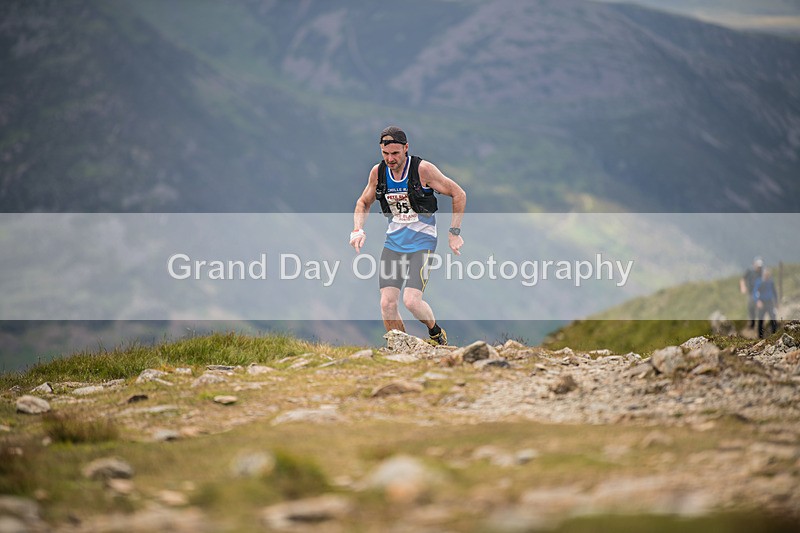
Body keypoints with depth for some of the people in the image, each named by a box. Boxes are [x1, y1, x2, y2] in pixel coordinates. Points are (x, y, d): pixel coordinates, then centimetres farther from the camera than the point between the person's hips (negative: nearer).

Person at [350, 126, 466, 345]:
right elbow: (363, 202, 16)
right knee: (387, 303, -6)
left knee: (411, 300, -18)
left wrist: (454, 233, -6)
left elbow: (459, 194, -5)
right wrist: (358, 230, -1)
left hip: (421, 242, -5)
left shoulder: (423, 169, -14)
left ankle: (436, 333, 12)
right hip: (393, 242, 5)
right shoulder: (378, 172, -1)